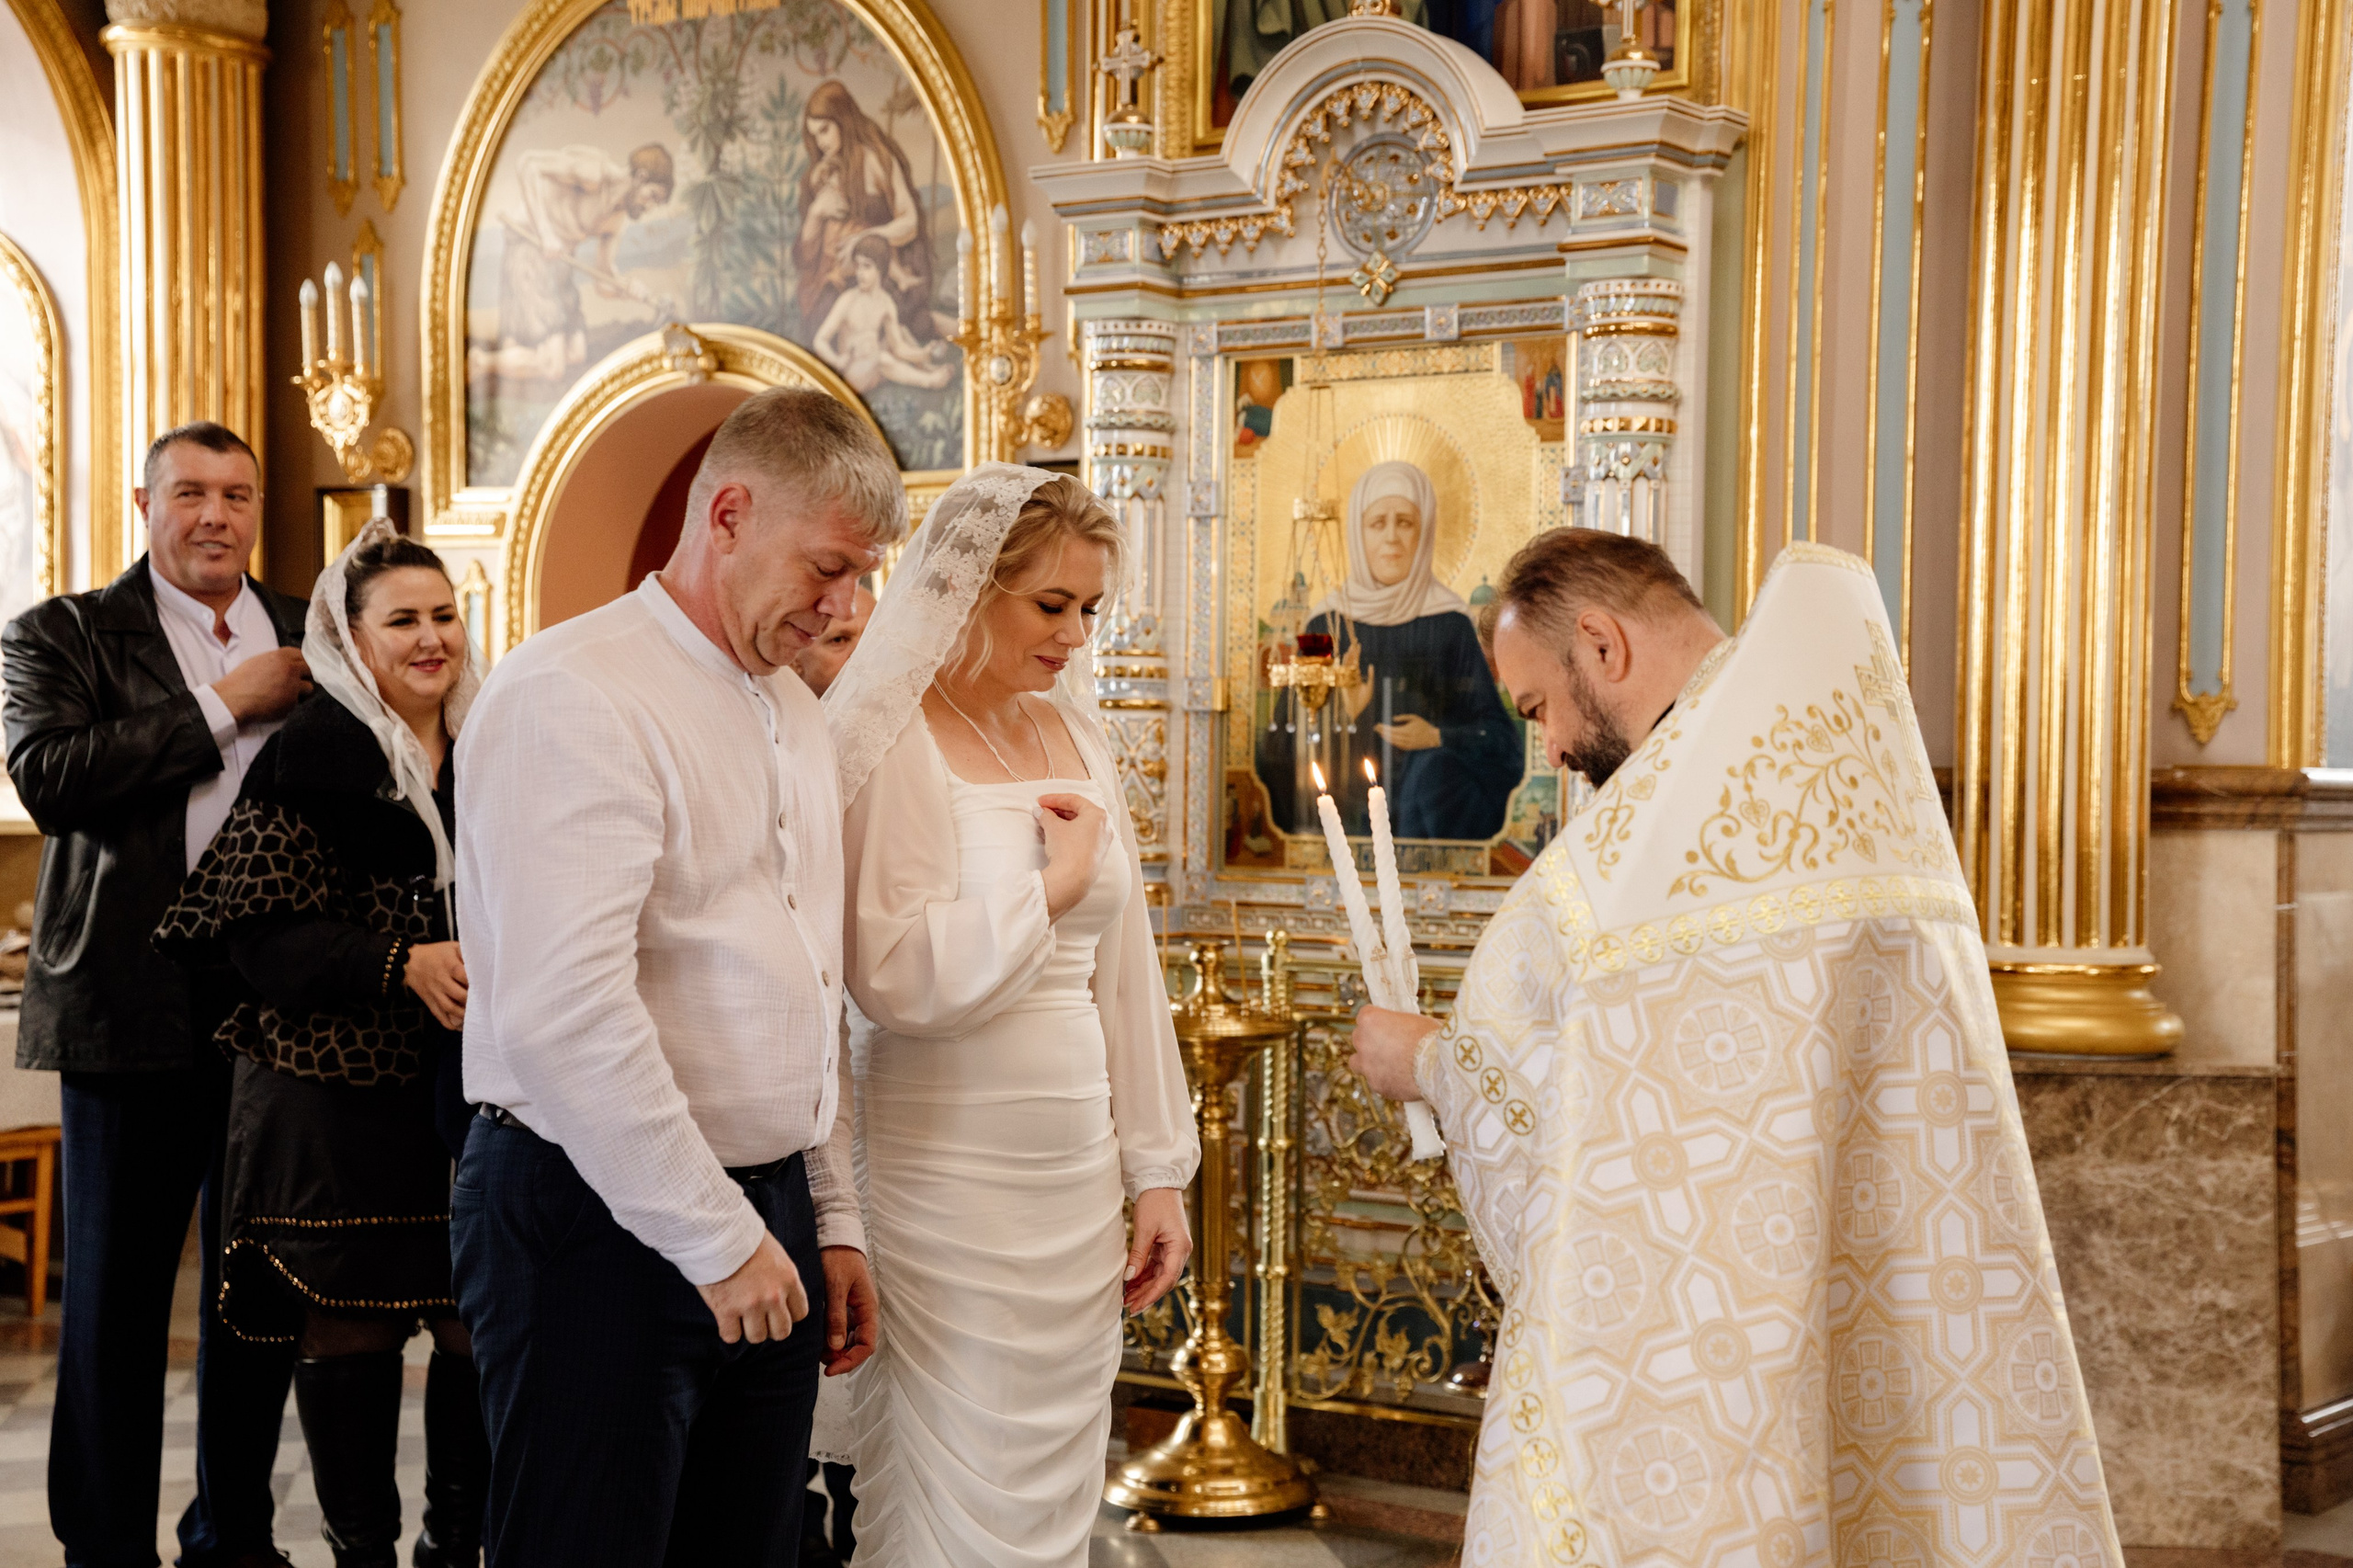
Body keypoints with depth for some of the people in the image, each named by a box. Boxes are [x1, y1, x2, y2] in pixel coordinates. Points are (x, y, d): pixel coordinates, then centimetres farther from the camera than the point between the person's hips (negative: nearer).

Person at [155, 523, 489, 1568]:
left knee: (479, 1323, 3)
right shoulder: (308, 761, -4)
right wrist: (402, 964, -20)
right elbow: (261, 936, -9)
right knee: (349, 1328, 2)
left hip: (476, 1090, 4)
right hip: (338, 1095, -4)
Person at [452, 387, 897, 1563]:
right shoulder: (572, 696, -14)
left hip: (763, 1219, 8)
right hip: (603, 1220, -8)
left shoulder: (792, 710, 15)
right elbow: (566, 1015, -22)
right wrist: (718, 1239, -17)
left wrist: (830, 1221, 19)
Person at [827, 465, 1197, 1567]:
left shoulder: (1072, 734, 10)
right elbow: (892, 974, -20)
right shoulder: (889, 742, -10)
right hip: (944, 1179, -6)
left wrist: (1156, 1169, 13)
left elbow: (1121, 968, 13)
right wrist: (1056, 878, -11)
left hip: (1075, 1179, 6)